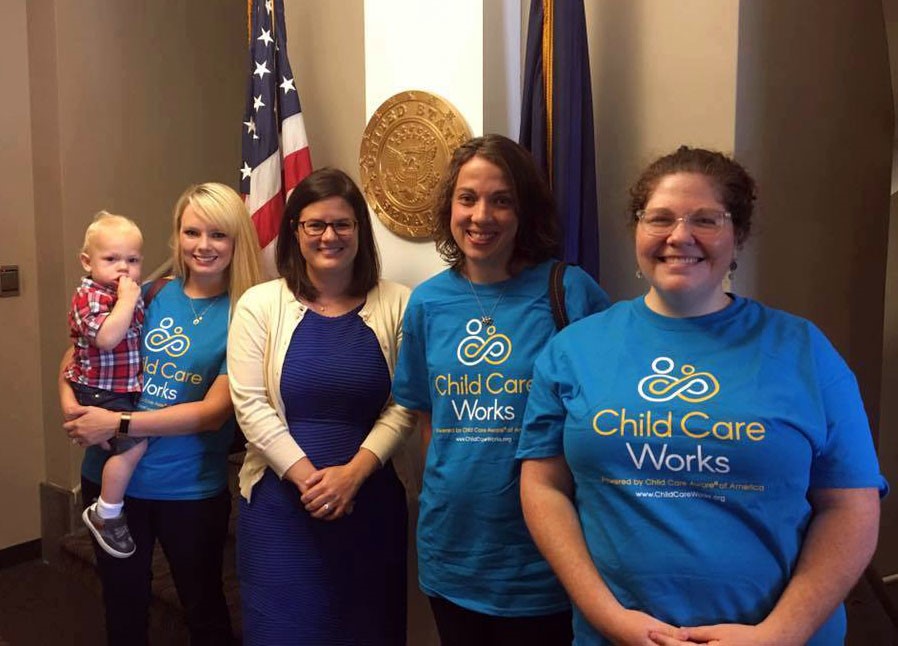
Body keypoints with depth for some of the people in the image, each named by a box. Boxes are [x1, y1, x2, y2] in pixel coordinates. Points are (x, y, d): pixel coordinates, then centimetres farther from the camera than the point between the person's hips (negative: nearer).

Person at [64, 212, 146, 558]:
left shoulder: (131, 292, 10)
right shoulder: (89, 296, -17)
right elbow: (107, 337, -34)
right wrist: (128, 298, -28)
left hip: (126, 388, 9)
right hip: (98, 390, -9)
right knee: (133, 443, -18)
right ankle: (106, 515, -3)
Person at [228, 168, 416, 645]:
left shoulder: (395, 305, 0)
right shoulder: (260, 305, -1)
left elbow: (402, 407, -3)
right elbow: (250, 404, -7)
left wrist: (352, 473, -15)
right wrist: (308, 478, -14)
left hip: (370, 502, 1)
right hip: (280, 502, 0)